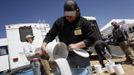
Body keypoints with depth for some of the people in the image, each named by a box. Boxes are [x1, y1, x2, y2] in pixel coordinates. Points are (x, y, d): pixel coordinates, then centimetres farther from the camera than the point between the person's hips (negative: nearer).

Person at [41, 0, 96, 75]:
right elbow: (50, 35, 4)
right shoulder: (59, 22, -1)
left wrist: (77, 45, -21)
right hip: (65, 58, 2)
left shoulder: (84, 22, -7)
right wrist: (44, 44, -17)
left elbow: (91, 39, -8)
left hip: (81, 58, -1)